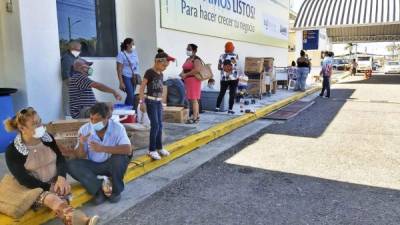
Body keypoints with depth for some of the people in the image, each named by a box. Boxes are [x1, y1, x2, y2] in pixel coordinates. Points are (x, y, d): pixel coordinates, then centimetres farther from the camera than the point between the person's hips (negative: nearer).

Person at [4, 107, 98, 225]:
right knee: (53, 199, -37)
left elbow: (61, 159, 1)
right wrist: (49, 187, -18)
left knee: (60, 202, -33)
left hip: (56, 182, 4)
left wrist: (61, 177, -20)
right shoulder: (12, 151, -8)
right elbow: (24, 179, -11)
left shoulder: (48, 138, 3)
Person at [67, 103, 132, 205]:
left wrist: (102, 148, -37)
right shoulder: (84, 129, -10)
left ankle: (116, 190, -9)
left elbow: (128, 150, -32)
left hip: (111, 165, -2)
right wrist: (81, 144, -29)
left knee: (120, 157, -33)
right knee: (71, 165, -21)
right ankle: (101, 188, -20)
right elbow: (79, 157, -7)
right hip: (93, 166, 2)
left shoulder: (117, 128, -18)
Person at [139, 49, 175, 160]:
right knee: (155, 125, -8)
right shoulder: (149, 72, -12)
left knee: (160, 125, 9)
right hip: (150, 101, -7)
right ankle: (152, 150, 1)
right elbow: (142, 87, -13)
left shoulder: (161, 74, 10)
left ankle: (159, 147, 20)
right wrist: (142, 102, -17)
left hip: (158, 102, 7)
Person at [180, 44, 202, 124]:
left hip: (194, 80, -9)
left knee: (194, 99, -9)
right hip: (188, 81, 9)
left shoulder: (196, 59, -9)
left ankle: (194, 118, -7)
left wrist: (186, 74, -18)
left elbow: (197, 69, -24)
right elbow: (185, 69, 25)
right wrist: (182, 73, 1)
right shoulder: (188, 59, 19)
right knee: (192, 99, 11)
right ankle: (197, 116, 19)